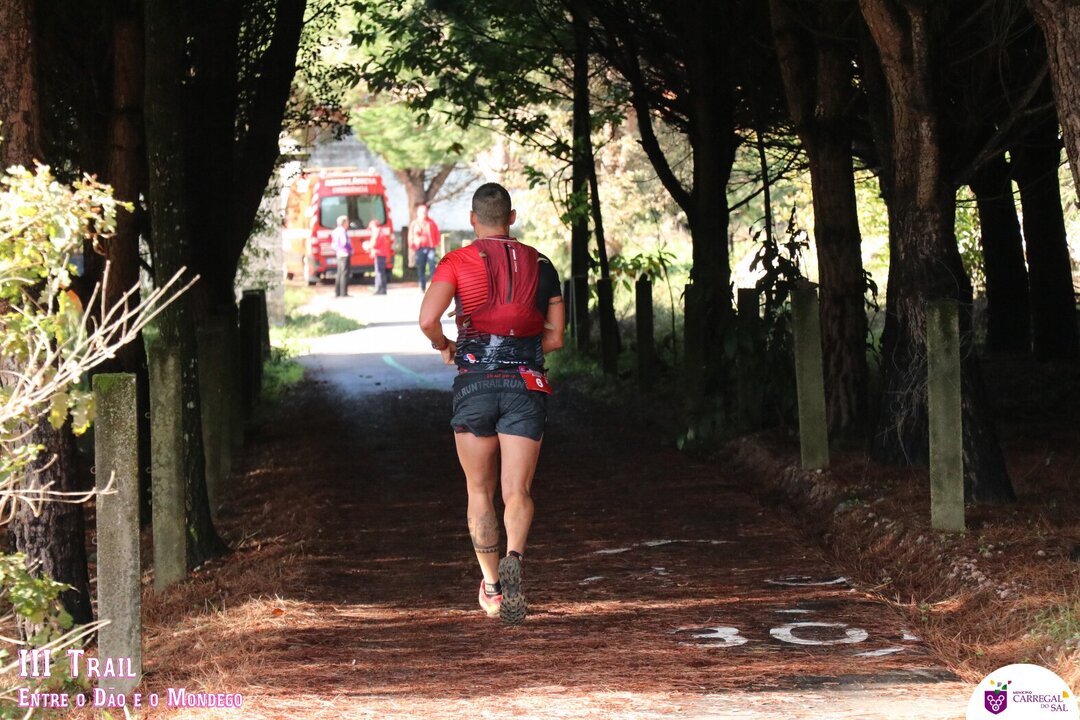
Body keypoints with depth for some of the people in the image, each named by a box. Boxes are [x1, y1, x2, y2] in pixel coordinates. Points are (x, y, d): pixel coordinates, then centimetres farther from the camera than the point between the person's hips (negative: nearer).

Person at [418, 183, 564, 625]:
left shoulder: (457, 262, 1)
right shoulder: (539, 264, 10)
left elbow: (428, 319, -14)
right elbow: (555, 337, 9)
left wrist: (445, 347, 7)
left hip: (475, 384, -1)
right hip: (526, 386, 1)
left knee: (480, 492, 13)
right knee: (518, 492, -3)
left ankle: (491, 585, 14)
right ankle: (513, 559, -31)